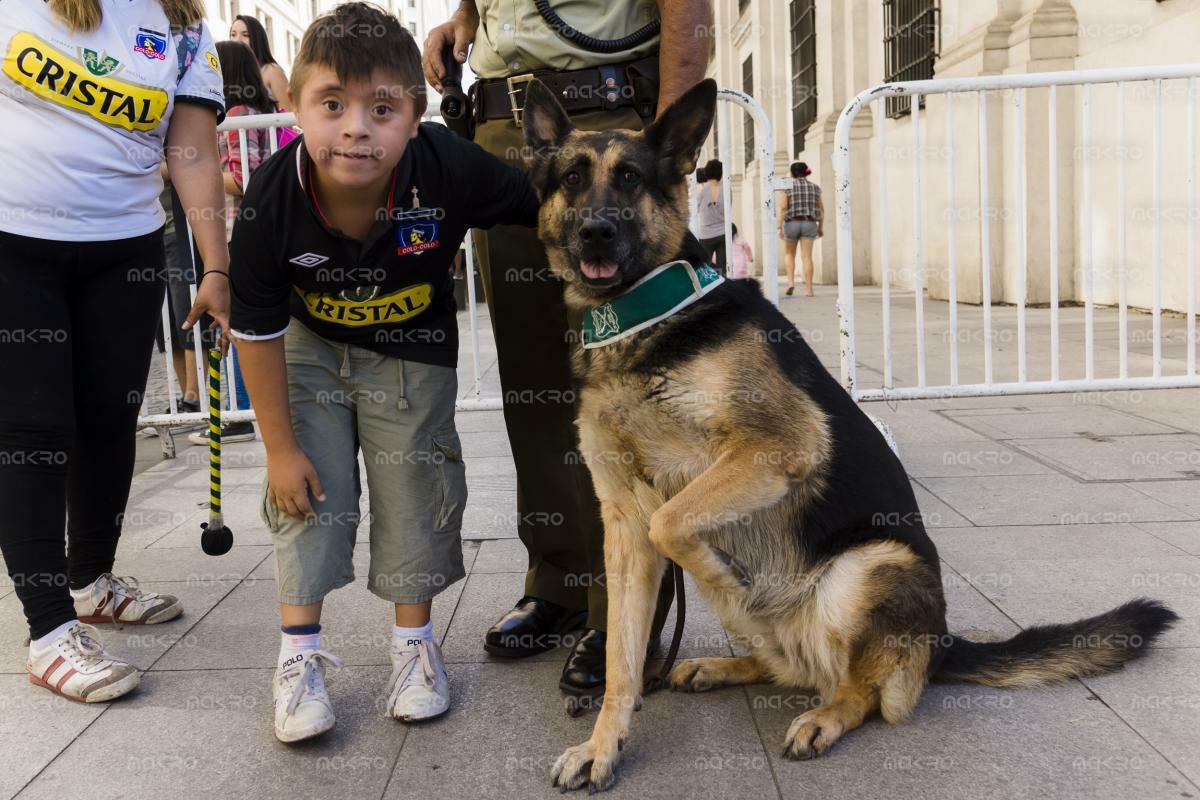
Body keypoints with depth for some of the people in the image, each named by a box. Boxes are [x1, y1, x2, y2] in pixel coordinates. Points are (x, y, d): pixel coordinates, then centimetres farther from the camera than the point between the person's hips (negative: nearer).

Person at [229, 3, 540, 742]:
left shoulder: (449, 171, -35)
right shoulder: (271, 205, -30)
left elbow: (543, 207, -15)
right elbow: (257, 332, -18)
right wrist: (280, 445, -12)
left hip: (412, 350, 0)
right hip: (311, 346, 0)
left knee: (416, 488, 3)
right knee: (310, 487, 0)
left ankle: (416, 642, 23)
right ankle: (300, 654, 14)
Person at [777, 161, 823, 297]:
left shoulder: (787, 187, -2)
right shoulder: (814, 187, 8)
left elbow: (782, 207, -11)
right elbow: (821, 209, 8)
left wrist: (780, 226, -9)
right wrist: (821, 226, 15)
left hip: (791, 223, -2)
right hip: (809, 224, 2)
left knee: (789, 254, 17)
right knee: (807, 256, 0)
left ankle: (791, 281, 1)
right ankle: (808, 289, -4)